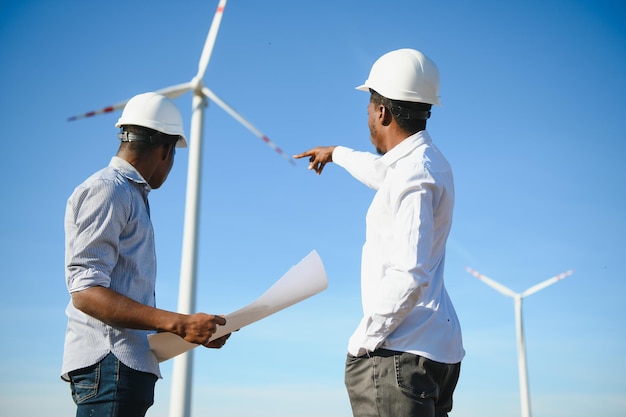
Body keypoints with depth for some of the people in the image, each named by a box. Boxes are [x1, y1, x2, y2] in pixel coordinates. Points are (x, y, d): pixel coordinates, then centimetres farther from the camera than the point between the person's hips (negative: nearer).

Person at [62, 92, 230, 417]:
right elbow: (85, 293, -16)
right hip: (110, 363, -9)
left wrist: (194, 331, 15)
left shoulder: (131, 196, 22)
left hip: (130, 364, 9)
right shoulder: (106, 190, -6)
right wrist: (177, 323, -23)